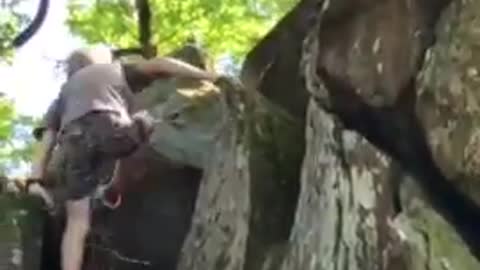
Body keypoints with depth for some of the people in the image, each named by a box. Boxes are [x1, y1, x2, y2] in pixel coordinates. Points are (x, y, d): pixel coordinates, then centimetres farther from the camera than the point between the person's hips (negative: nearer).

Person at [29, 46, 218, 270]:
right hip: (112, 128, -3)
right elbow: (161, 65, 21)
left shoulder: (62, 95, 38)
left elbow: (45, 146, 26)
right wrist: (211, 77, 18)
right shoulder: (116, 69, 35)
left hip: (74, 140, 3)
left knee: (77, 222, 7)